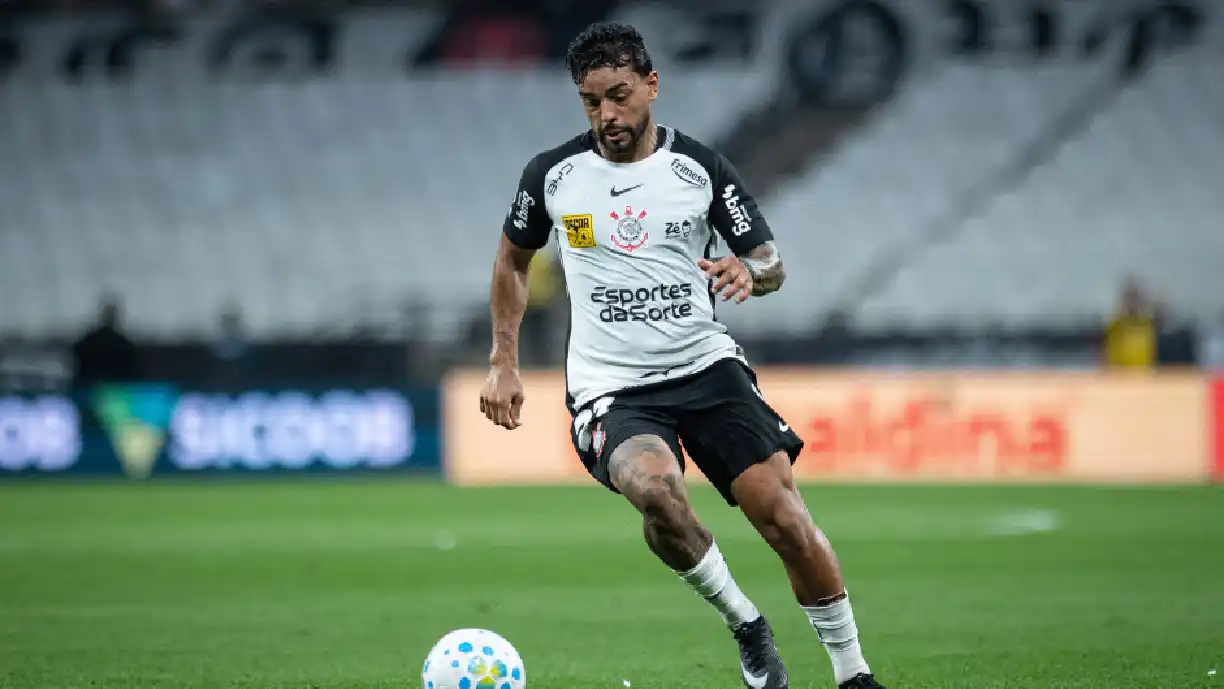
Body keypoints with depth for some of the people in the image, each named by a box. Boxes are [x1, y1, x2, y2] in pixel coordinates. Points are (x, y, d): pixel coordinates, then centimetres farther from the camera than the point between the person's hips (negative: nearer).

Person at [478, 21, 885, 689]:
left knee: (782, 513, -15)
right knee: (655, 487, -34)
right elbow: (511, 260, 18)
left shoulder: (699, 168, 0)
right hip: (611, 389, -1)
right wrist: (503, 363, 11)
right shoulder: (552, 174, 0)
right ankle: (744, 624, -12)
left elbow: (772, 264, 4)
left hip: (705, 366, 1)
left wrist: (747, 271, -21)